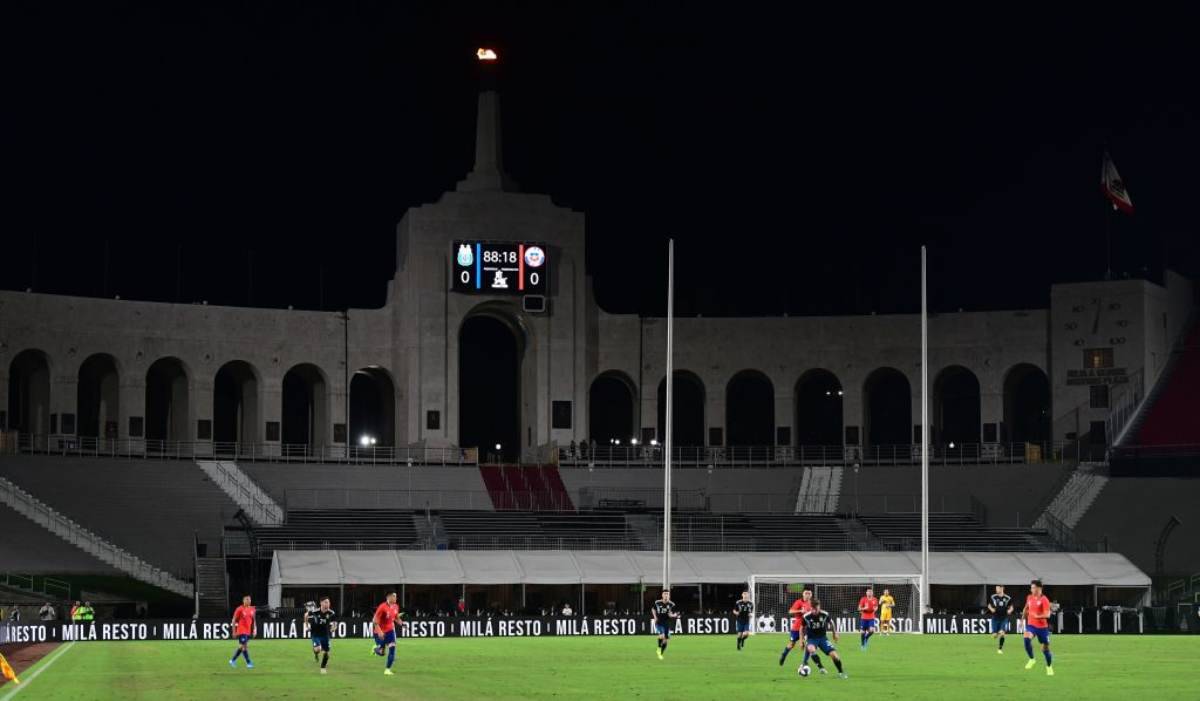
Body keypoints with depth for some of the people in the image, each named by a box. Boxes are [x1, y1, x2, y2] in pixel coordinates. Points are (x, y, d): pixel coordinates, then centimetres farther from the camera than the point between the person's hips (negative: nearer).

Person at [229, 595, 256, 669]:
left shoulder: (252, 609, 9)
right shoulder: (239, 609, -8)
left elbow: (253, 620, 17)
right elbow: (234, 620, -4)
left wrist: (255, 629, 8)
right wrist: (234, 631, -6)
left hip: (248, 631, 7)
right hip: (241, 631, -7)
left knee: (241, 647, 11)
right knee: (244, 646, -11)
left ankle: (233, 660, 25)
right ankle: (248, 663, -10)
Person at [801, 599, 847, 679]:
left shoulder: (825, 615, -12)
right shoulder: (806, 617, -14)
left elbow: (832, 623, 8)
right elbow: (802, 628, 3)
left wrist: (835, 633, 15)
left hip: (822, 638, 1)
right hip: (811, 638, -1)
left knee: (834, 654, -12)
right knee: (811, 649, -36)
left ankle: (841, 672, 10)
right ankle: (821, 668, -23)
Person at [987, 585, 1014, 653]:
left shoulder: (1008, 598, -2)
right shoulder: (993, 597, 0)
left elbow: (1011, 607, 9)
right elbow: (989, 605, 12)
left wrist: (1010, 610, -13)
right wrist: (991, 609, -9)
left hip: (1004, 618, -1)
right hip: (995, 618, 1)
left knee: (1002, 633, -17)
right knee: (994, 635, -4)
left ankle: (1000, 649, 1)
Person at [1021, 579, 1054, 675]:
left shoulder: (1044, 600, -12)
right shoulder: (1029, 598, 6)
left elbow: (1047, 615, -20)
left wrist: (1037, 616, -33)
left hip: (1042, 627, -3)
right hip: (1031, 625, 3)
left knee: (1045, 648, 6)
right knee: (1027, 638, -27)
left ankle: (1049, 667, 27)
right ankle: (1032, 659, -10)